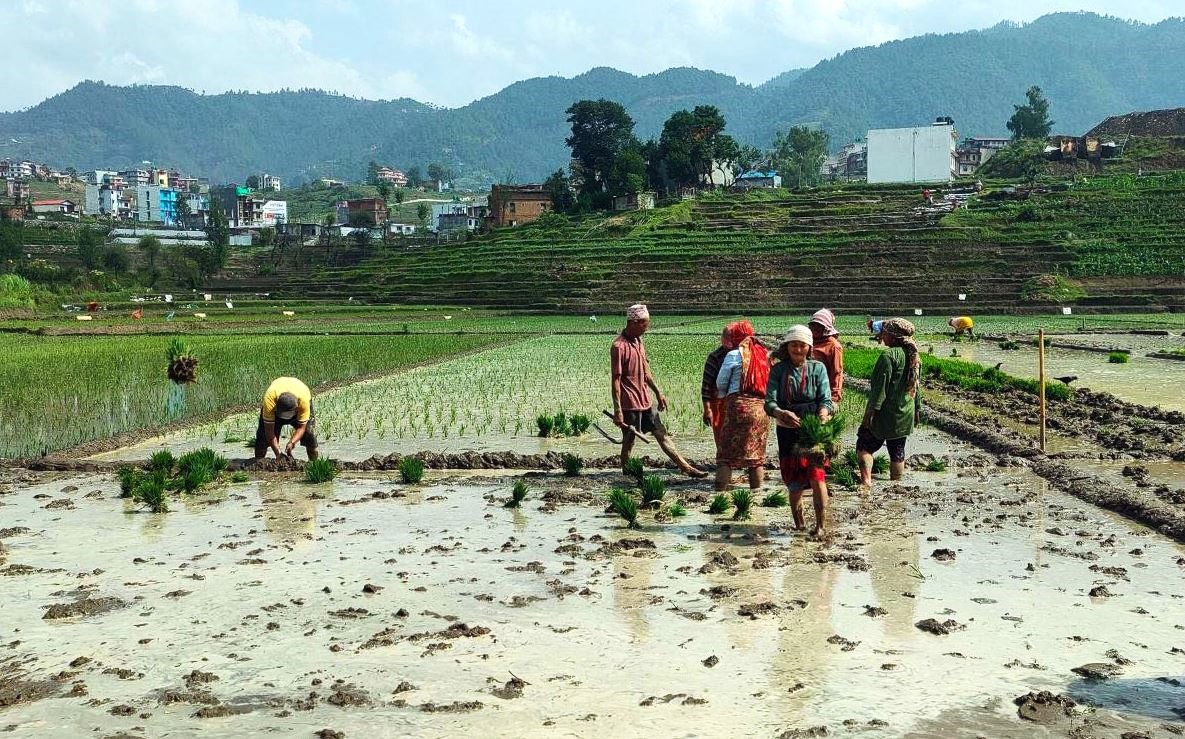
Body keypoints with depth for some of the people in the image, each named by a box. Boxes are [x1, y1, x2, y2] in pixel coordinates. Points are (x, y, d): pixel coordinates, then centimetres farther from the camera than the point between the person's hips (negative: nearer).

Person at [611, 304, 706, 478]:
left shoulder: (639, 342, 11)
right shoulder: (619, 346, -16)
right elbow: (616, 380, -18)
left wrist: (658, 393, 20)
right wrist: (617, 410, -21)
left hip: (645, 402, 8)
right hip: (630, 404, -8)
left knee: (661, 434, 11)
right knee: (629, 441, 1)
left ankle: (687, 468, 13)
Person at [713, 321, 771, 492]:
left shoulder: (734, 355, -1)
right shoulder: (764, 353, 12)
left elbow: (721, 382, 5)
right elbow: (769, 381, 12)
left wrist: (723, 393, 24)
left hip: (739, 403, -5)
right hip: (762, 406, 5)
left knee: (727, 451, 0)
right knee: (757, 452, 13)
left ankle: (721, 487, -6)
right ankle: (757, 488, 12)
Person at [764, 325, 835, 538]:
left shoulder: (817, 368, 3)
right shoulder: (778, 370, 2)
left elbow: (825, 399, -5)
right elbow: (769, 402, -8)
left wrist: (822, 415, -27)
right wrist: (782, 413, -30)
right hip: (788, 430, 1)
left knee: (816, 475, -16)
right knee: (794, 481, 6)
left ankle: (821, 526, -10)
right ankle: (798, 522, 26)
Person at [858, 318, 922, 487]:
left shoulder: (889, 355, -16)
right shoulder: (914, 356, 10)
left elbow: (881, 386, -20)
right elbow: (916, 385, 17)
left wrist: (872, 410, -19)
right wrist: (917, 408, 24)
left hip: (885, 415, -8)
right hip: (906, 415, 8)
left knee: (864, 445, 0)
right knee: (898, 451, 14)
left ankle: (866, 479, -15)